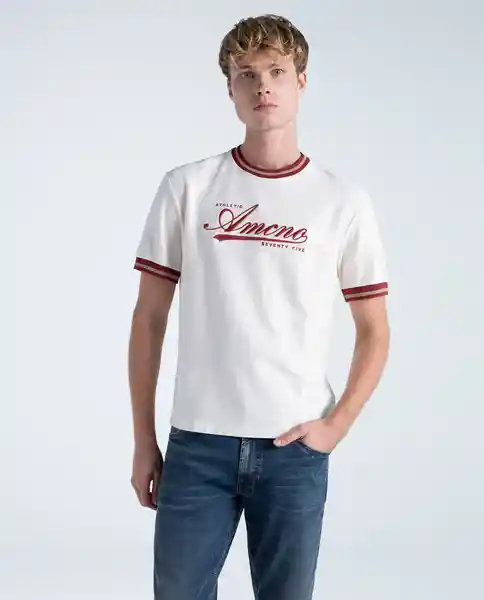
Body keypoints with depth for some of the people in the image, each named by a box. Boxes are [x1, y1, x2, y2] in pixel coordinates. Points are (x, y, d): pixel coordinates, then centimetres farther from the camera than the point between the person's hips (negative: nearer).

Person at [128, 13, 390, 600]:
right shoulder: (185, 188, 2)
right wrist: (143, 439, 3)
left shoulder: (344, 202, 2)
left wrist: (336, 425, -4)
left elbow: (374, 332, 8)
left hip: (295, 448, 0)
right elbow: (149, 318, 5)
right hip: (197, 444, 0)